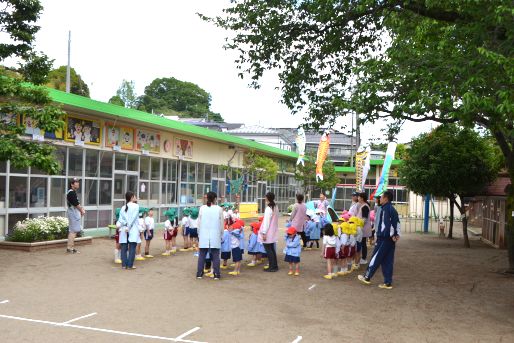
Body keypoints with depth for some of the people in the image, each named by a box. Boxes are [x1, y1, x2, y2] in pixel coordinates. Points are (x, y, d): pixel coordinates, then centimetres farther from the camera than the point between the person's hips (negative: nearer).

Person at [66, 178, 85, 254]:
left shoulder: (73, 192, 15)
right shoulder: (71, 193, -17)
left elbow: (78, 203, 17)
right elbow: (76, 204, -17)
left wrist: (81, 209, 3)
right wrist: (82, 211, -4)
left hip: (75, 213, 11)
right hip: (73, 213, -11)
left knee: (73, 231, 14)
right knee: (73, 231, -8)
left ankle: (71, 247, 20)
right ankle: (69, 248, -6)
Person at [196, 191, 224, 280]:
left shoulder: (202, 208, -3)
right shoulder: (219, 209, -5)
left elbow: (199, 223, 2)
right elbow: (221, 224, 0)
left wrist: (199, 235, 13)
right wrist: (221, 235, 11)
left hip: (204, 236, 1)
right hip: (215, 236, -1)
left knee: (202, 255, 9)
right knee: (215, 256, 6)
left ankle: (199, 273, 13)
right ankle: (216, 274, 7)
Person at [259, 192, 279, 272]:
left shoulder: (268, 208, -19)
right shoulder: (275, 207, 6)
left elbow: (266, 222, -20)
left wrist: (264, 233, -17)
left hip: (268, 233, -9)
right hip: (273, 232, 9)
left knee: (268, 249, -1)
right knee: (272, 249, 16)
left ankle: (272, 267, 3)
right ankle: (275, 266, 22)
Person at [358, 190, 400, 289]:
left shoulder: (385, 209, -14)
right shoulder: (393, 209, 16)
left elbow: (387, 223, -22)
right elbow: (397, 223, 15)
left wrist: (392, 235, -16)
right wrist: (397, 234, 9)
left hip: (384, 238, -9)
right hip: (390, 239, 9)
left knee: (376, 258, 2)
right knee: (388, 261, 10)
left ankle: (367, 277, 12)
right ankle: (388, 283, 11)